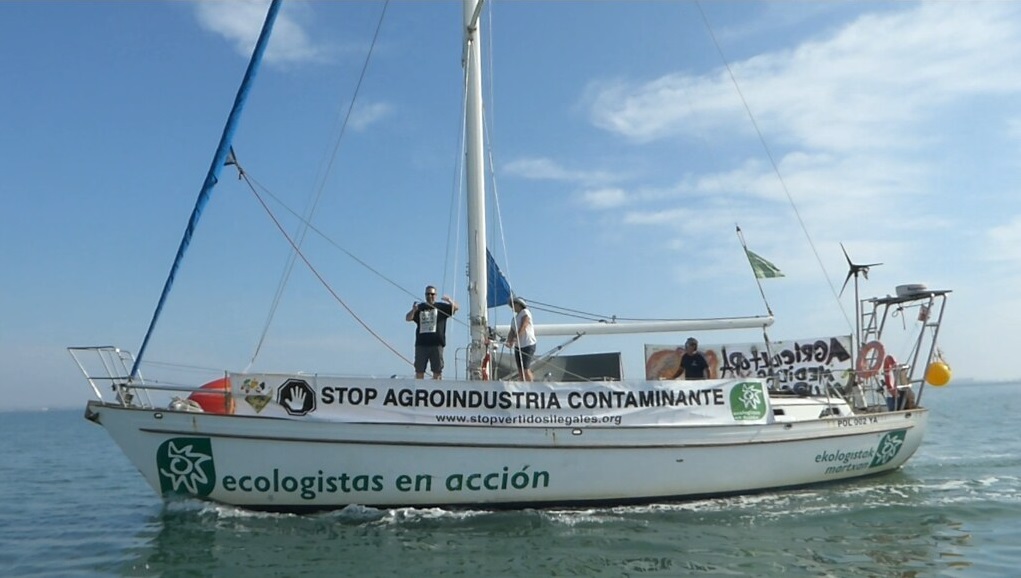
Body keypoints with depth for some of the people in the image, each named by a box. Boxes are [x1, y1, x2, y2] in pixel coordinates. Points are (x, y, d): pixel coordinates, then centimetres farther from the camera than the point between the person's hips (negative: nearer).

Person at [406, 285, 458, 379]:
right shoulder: (420, 308, 12)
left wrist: (450, 301, -29)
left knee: (437, 370, 1)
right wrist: (413, 310, -21)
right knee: (419, 371, 5)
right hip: (421, 344, 2)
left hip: (436, 344, -2)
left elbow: (455, 308, -6)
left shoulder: (441, 307, 7)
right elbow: (408, 318, 1)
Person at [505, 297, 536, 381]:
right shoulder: (515, 318, 18)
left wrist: (515, 339, -28)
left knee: (525, 369, -13)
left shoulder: (525, 312, -5)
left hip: (528, 345, -8)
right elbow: (512, 332, 8)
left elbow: (523, 327, -19)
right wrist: (508, 342, -12)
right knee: (520, 370, 5)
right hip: (518, 346, 8)